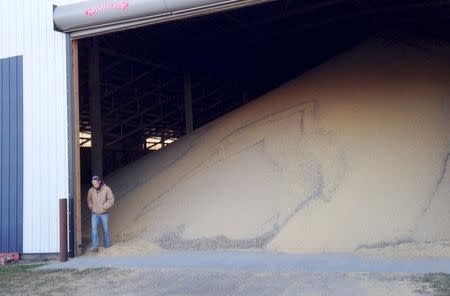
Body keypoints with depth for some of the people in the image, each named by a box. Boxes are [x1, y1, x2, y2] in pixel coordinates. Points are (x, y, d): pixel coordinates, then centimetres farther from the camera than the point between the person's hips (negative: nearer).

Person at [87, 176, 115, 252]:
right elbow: (89, 201, 16)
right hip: (95, 214, 2)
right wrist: (91, 207, 1)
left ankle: (107, 244, 29)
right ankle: (95, 246, -9)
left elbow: (111, 200, -10)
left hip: (104, 213, -1)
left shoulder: (106, 189, -9)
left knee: (105, 229, 11)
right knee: (94, 229, -9)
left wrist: (103, 207, -15)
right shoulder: (91, 190, 0)